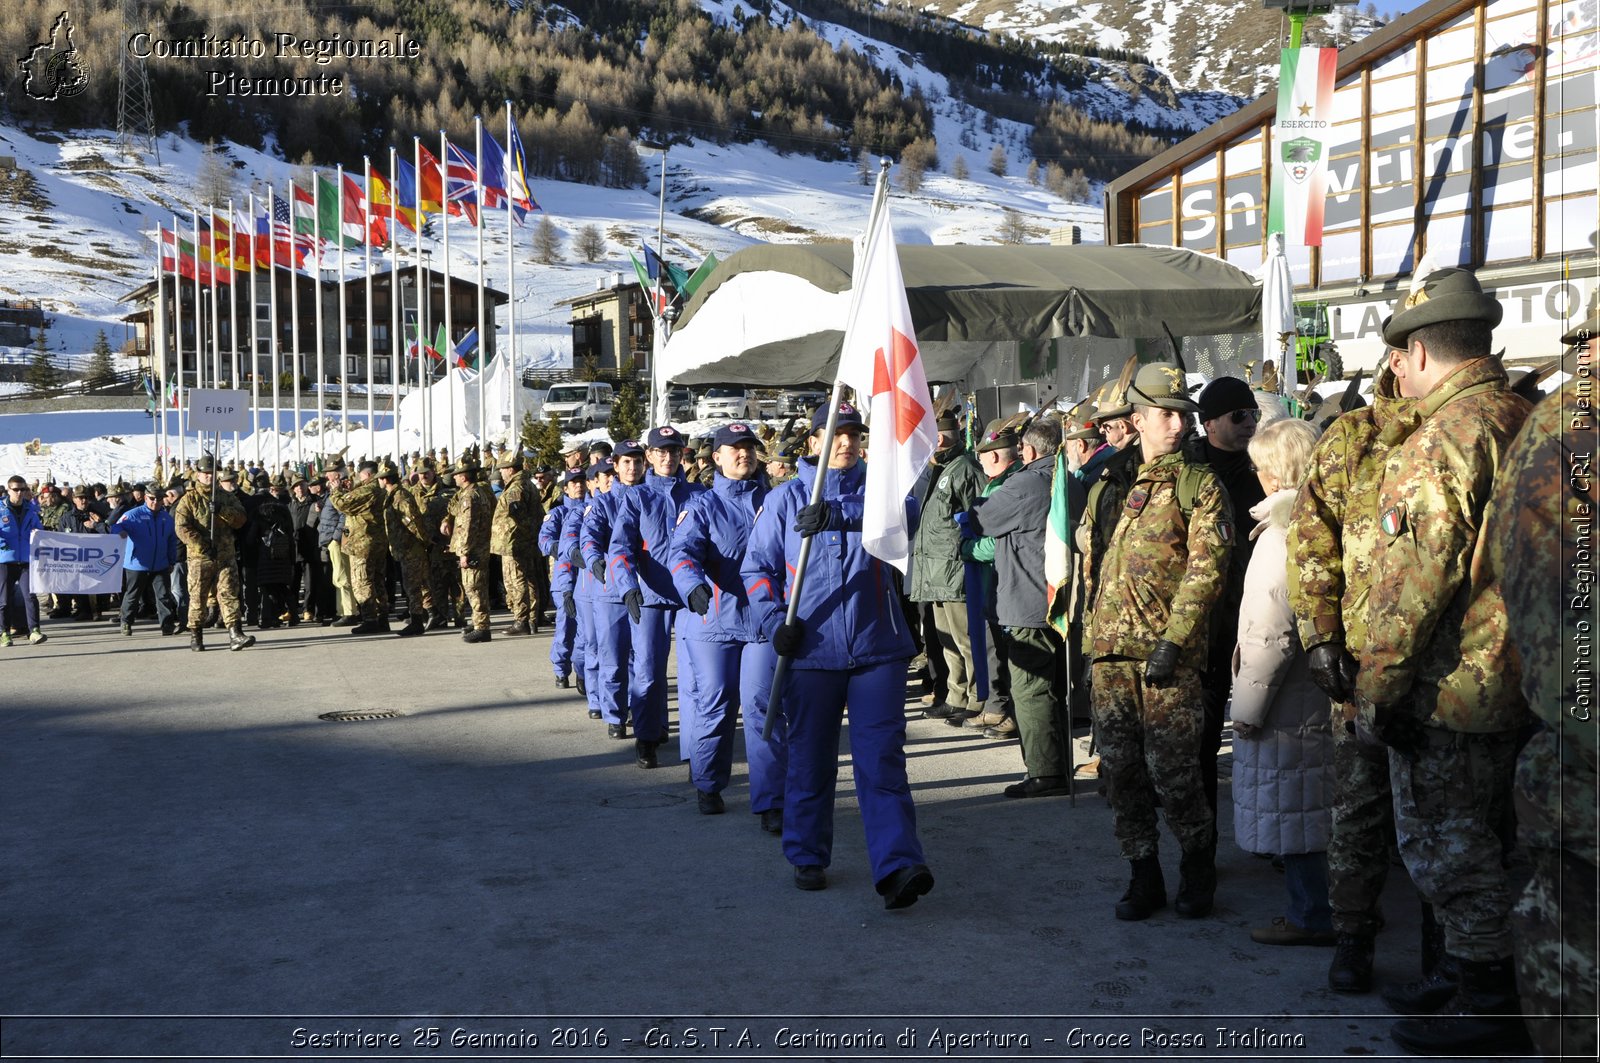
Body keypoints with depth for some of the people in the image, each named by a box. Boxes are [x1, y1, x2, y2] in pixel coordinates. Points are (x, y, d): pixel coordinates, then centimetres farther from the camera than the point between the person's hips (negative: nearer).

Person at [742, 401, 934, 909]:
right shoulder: (786, 497, 7)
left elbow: (904, 514, -16)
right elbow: (757, 566, 6)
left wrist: (837, 516, -30)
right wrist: (775, 619, -10)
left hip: (877, 647, 0)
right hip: (812, 649, 0)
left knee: (883, 758, -6)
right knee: (810, 760, 10)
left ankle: (897, 866, -9)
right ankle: (807, 857, 25)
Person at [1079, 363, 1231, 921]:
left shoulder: (1199, 485, 1)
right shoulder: (1108, 481, 14)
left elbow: (1205, 570, -8)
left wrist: (1172, 642, -15)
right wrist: (1091, 641, 14)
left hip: (1168, 651, -4)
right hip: (1110, 650, 4)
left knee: (1170, 769, -4)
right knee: (1120, 768, 6)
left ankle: (1198, 864, 20)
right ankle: (1144, 875, 20)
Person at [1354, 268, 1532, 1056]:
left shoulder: (1443, 437, -17)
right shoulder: (1527, 422, 11)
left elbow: (1420, 572, -22)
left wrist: (1377, 683, -17)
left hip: (1447, 685, -9)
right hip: (1517, 680, 9)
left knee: (1441, 842, 2)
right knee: (1479, 836, 20)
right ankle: (1506, 990, 31)